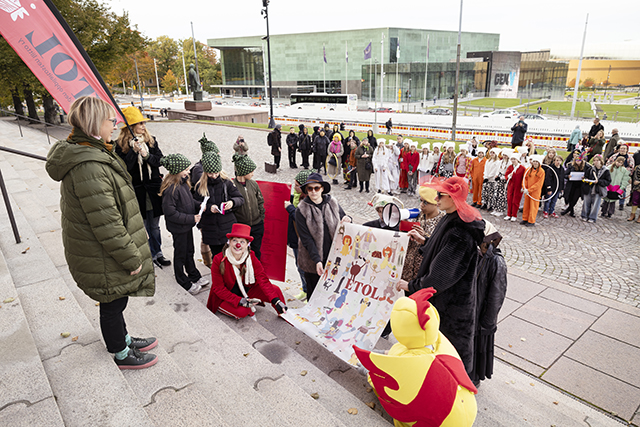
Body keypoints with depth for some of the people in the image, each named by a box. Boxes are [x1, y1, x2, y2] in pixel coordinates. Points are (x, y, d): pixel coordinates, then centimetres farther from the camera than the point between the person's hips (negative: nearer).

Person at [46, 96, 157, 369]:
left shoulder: (86, 154, 6)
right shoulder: (88, 167, -29)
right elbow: (106, 223, -29)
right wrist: (131, 258, -20)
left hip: (99, 253, 10)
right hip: (104, 261, -10)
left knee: (115, 302, 26)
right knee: (112, 305, 11)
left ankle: (124, 340, 46)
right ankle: (122, 355, 32)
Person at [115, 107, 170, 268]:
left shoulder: (151, 140, 5)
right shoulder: (121, 145, -6)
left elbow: (159, 160, 1)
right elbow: (124, 168, -13)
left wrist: (147, 155, -16)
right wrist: (134, 151, -22)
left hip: (153, 189, 3)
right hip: (136, 191, -3)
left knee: (154, 226, 13)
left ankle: (157, 253, 27)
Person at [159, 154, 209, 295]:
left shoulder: (183, 182, 1)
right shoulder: (171, 188, -27)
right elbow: (170, 212, -26)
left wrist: (198, 205, -4)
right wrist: (191, 218, -24)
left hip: (187, 224, 8)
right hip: (178, 227, -8)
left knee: (189, 251, 22)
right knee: (180, 255, 10)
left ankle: (194, 276, 39)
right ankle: (184, 283, 26)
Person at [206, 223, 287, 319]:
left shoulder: (251, 257, -12)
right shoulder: (219, 260, -21)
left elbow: (262, 279, -16)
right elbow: (218, 288, -17)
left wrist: (276, 301, -28)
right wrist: (239, 301, -30)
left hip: (247, 291, 3)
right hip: (225, 297, -3)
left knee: (275, 290, -15)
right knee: (242, 311, -33)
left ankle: (283, 313, 11)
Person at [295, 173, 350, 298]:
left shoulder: (333, 204, 2)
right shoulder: (302, 210, -7)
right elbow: (306, 238, -11)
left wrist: (347, 221, -12)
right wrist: (317, 260, -19)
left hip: (334, 258, 3)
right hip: (313, 262, -2)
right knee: (314, 292, 9)